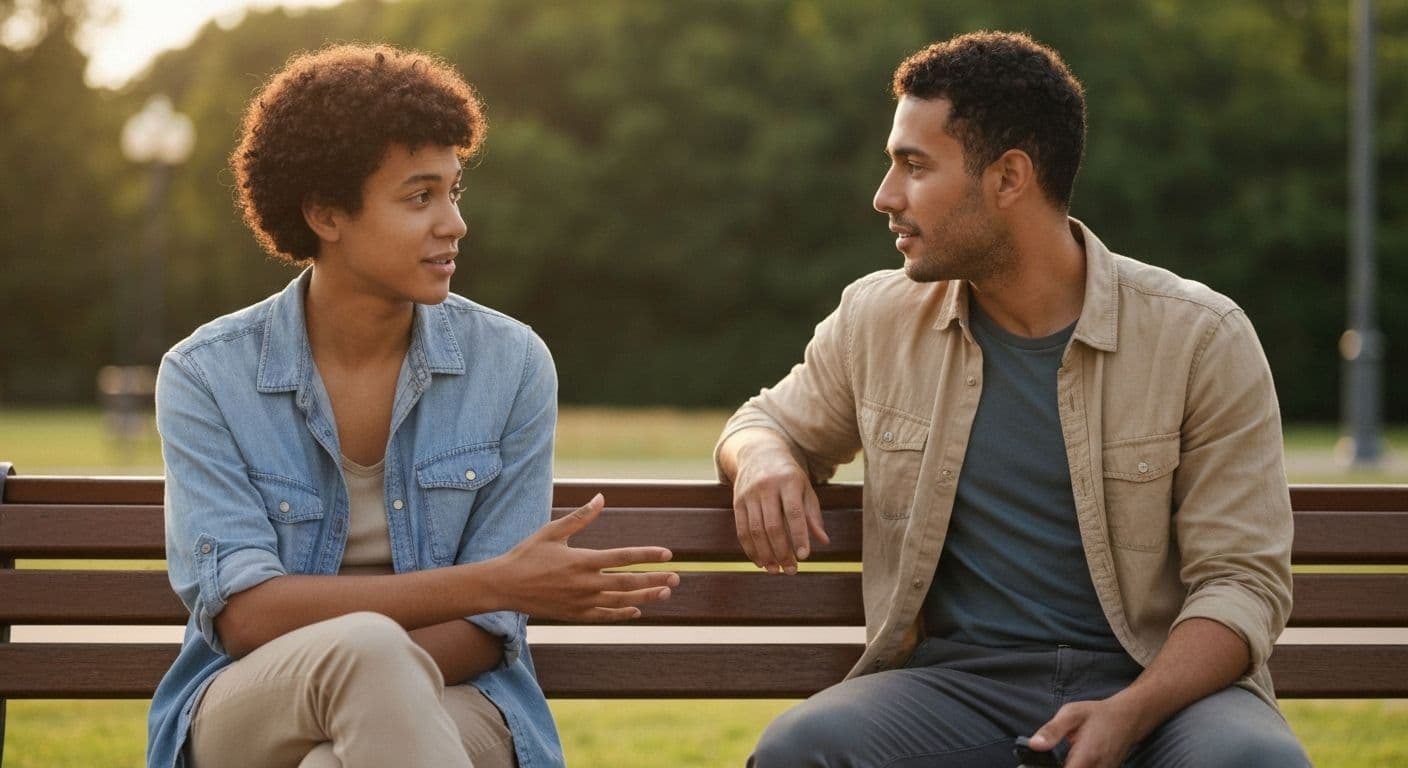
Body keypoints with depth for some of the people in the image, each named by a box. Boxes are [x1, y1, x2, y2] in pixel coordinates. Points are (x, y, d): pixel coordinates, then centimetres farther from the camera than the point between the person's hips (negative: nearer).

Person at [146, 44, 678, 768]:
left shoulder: (512, 364, -1)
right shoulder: (205, 375, -4)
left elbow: (483, 631, -2)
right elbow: (242, 614, -14)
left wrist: (366, 689, -22)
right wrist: (494, 583, -21)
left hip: (448, 706, 0)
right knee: (367, 645, -35)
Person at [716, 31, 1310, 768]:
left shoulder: (1199, 339, -3)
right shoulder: (876, 320, 7)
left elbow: (1243, 577, -5)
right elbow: (767, 422, 26)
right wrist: (762, 458, -2)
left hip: (1156, 683, -2)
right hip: (957, 682, 2)